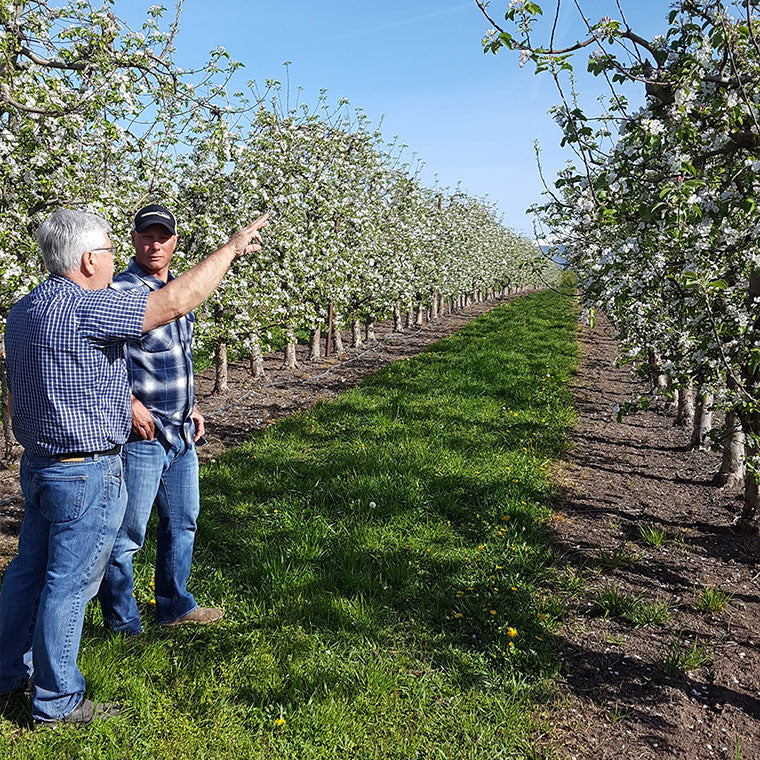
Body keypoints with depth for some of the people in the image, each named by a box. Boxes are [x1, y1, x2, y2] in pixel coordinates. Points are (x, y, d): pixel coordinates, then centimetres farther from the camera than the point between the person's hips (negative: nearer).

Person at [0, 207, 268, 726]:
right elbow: (175, 303, -26)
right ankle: (57, 700, 19)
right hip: (87, 474, -9)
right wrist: (231, 249, -16)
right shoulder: (83, 308, -22)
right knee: (70, 585, 3)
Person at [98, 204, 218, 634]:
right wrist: (132, 404, -21)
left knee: (182, 523, 19)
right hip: (140, 436, -8)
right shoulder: (119, 292, -13)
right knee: (126, 535, 4)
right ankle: (123, 627, 21)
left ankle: (175, 607, 36)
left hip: (181, 434, 8)